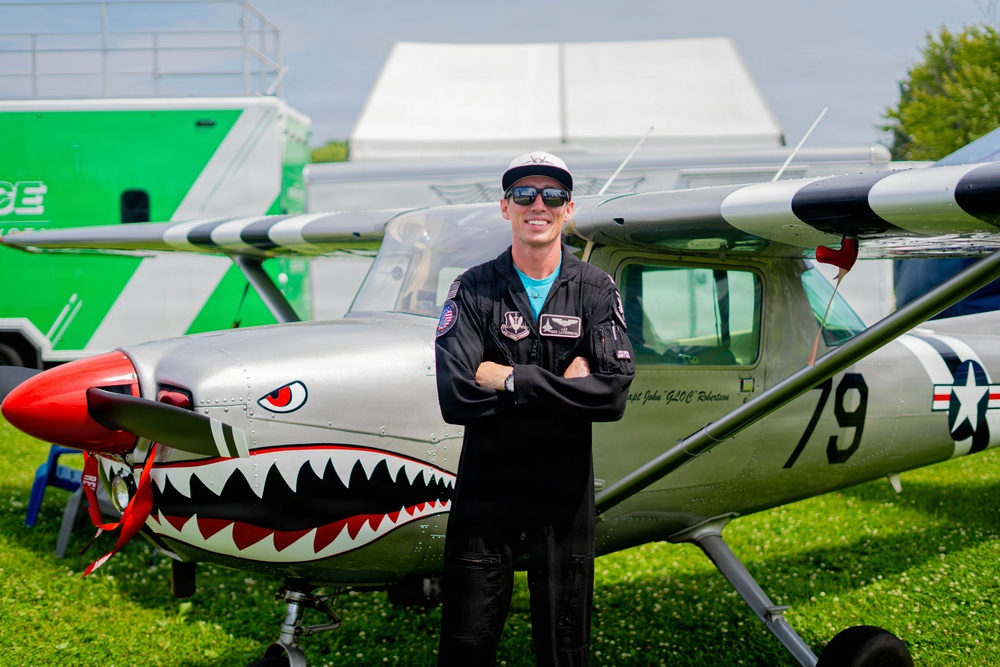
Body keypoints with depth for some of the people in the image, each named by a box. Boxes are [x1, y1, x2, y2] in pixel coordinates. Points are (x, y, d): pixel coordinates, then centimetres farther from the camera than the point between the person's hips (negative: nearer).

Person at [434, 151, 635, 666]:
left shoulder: (596, 291, 1)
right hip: (485, 489, 0)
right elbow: (455, 397, -16)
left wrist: (512, 379, -17)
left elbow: (613, 394, -14)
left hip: (564, 494, 1)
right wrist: (562, 383, -14)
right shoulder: (473, 290, -1)